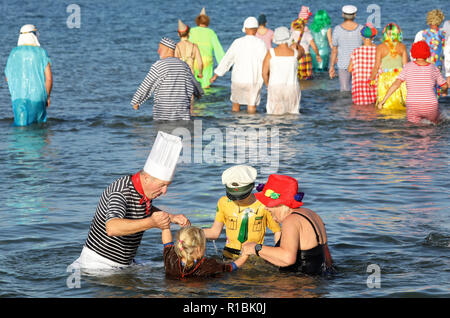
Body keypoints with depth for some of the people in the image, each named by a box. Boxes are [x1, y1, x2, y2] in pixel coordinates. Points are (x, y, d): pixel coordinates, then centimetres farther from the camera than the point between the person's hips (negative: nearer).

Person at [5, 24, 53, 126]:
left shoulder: (14, 53, 2)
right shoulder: (41, 52, -2)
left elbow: (8, 78, 8)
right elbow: (49, 78, -5)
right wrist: (47, 96, 8)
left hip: (19, 96, 1)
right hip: (37, 96, 0)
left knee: (21, 125, -2)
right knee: (39, 123, 15)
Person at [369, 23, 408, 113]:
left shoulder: (380, 47, -5)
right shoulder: (402, 47, 0)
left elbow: (377, 66, -4)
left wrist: (371, 79, 8)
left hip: (385, 78, -2)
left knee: (386, 104, 3)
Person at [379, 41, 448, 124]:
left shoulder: (408, 67, -1)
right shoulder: (433, 68, 3)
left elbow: (396, 84, -9)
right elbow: (445, 85, 14)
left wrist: (383, 100, -6)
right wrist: (444, 91, 37)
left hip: (412, 107, 0)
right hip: (430, 107, 0)